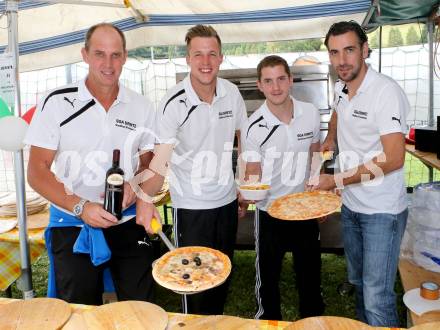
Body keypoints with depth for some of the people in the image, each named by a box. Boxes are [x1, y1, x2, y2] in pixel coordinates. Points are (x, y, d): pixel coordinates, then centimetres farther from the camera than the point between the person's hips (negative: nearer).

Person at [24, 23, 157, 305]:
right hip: (73, 226, -2)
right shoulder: (58, 103, -7)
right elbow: (37, 172, -6)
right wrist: (81, 207, -18)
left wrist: (135, 186, -11)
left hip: (129, 222, 2)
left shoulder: (142, 107, 1)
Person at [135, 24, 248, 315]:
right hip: (191, 206, -5)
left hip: (227, 200, 5)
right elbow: (160, 159, -23)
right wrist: (145, 197, -40)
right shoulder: (174, 103, -18)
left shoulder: (232, 93, -3)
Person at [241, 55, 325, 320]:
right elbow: (253, 173, -12)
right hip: (270, 210, -3)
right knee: (268, 273, 11)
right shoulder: (254, 127, -17)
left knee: (310, 270, 18)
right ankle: (268, 320, 36)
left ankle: (314, 319, 42)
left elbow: (314, 155, 7)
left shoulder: (311, 113, -7)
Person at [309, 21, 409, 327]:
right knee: (358, 282, 21)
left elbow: (393, 159, -25)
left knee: (377, 299, -7)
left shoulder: (386, 91, -19)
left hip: (382, 211, -7)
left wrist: (337, 181, -20)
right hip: (351, 206, 8)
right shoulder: (341, 88, 4)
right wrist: (329, 141, 15)